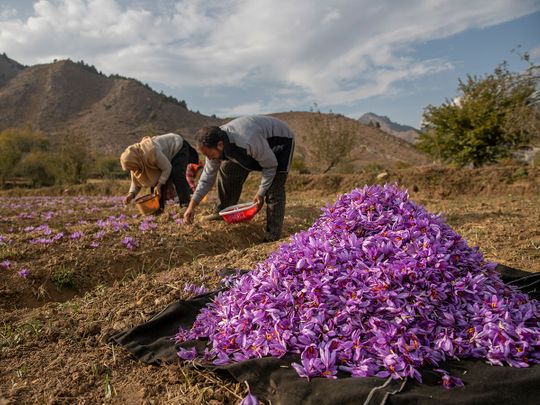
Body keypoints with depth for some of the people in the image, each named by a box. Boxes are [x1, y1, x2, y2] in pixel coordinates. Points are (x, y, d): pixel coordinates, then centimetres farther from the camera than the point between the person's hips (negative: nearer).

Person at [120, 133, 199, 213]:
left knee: (177, 175, -26)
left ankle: (185, 203, -20)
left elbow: (167, 168, -31)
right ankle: (159, 207, 1)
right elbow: (136, 181, -9)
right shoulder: (135, 159, -18)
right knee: (155, 178, -6)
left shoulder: (152, 152, -42)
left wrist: (159, 185, -32)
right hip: (167, 156, 7)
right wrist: (131, 194, -25)